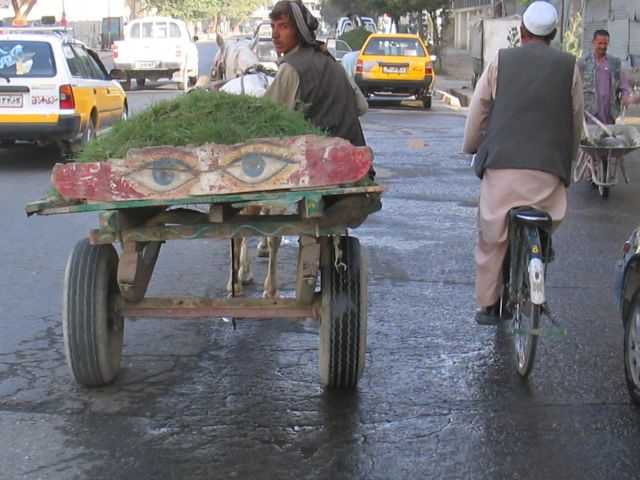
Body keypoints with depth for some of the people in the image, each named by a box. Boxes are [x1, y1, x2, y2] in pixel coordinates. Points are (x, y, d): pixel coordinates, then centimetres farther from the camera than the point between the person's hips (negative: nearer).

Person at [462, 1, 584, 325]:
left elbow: (477, 111, 11)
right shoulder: (569, 67, 9)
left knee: (491, 237, 8)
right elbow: (576, 120, 14)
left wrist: (472, 147, 27)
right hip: (549, 169, 1)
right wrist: (567, 158, 29)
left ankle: (488, 304, 13)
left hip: (502, 165, -1)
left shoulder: (501, 61, 7)